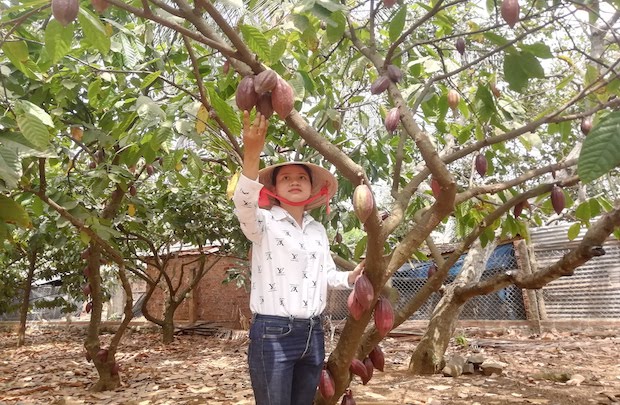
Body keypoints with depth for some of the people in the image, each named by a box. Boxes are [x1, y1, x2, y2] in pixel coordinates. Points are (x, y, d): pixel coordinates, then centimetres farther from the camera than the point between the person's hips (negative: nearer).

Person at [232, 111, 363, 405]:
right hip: (272, 333, -6)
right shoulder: (264, 222, -6)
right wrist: (252, 153, -43)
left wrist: (353, 276, 0)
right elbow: (243, 203, -28)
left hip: (312, 333, 6)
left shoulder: (318, 229, 13)